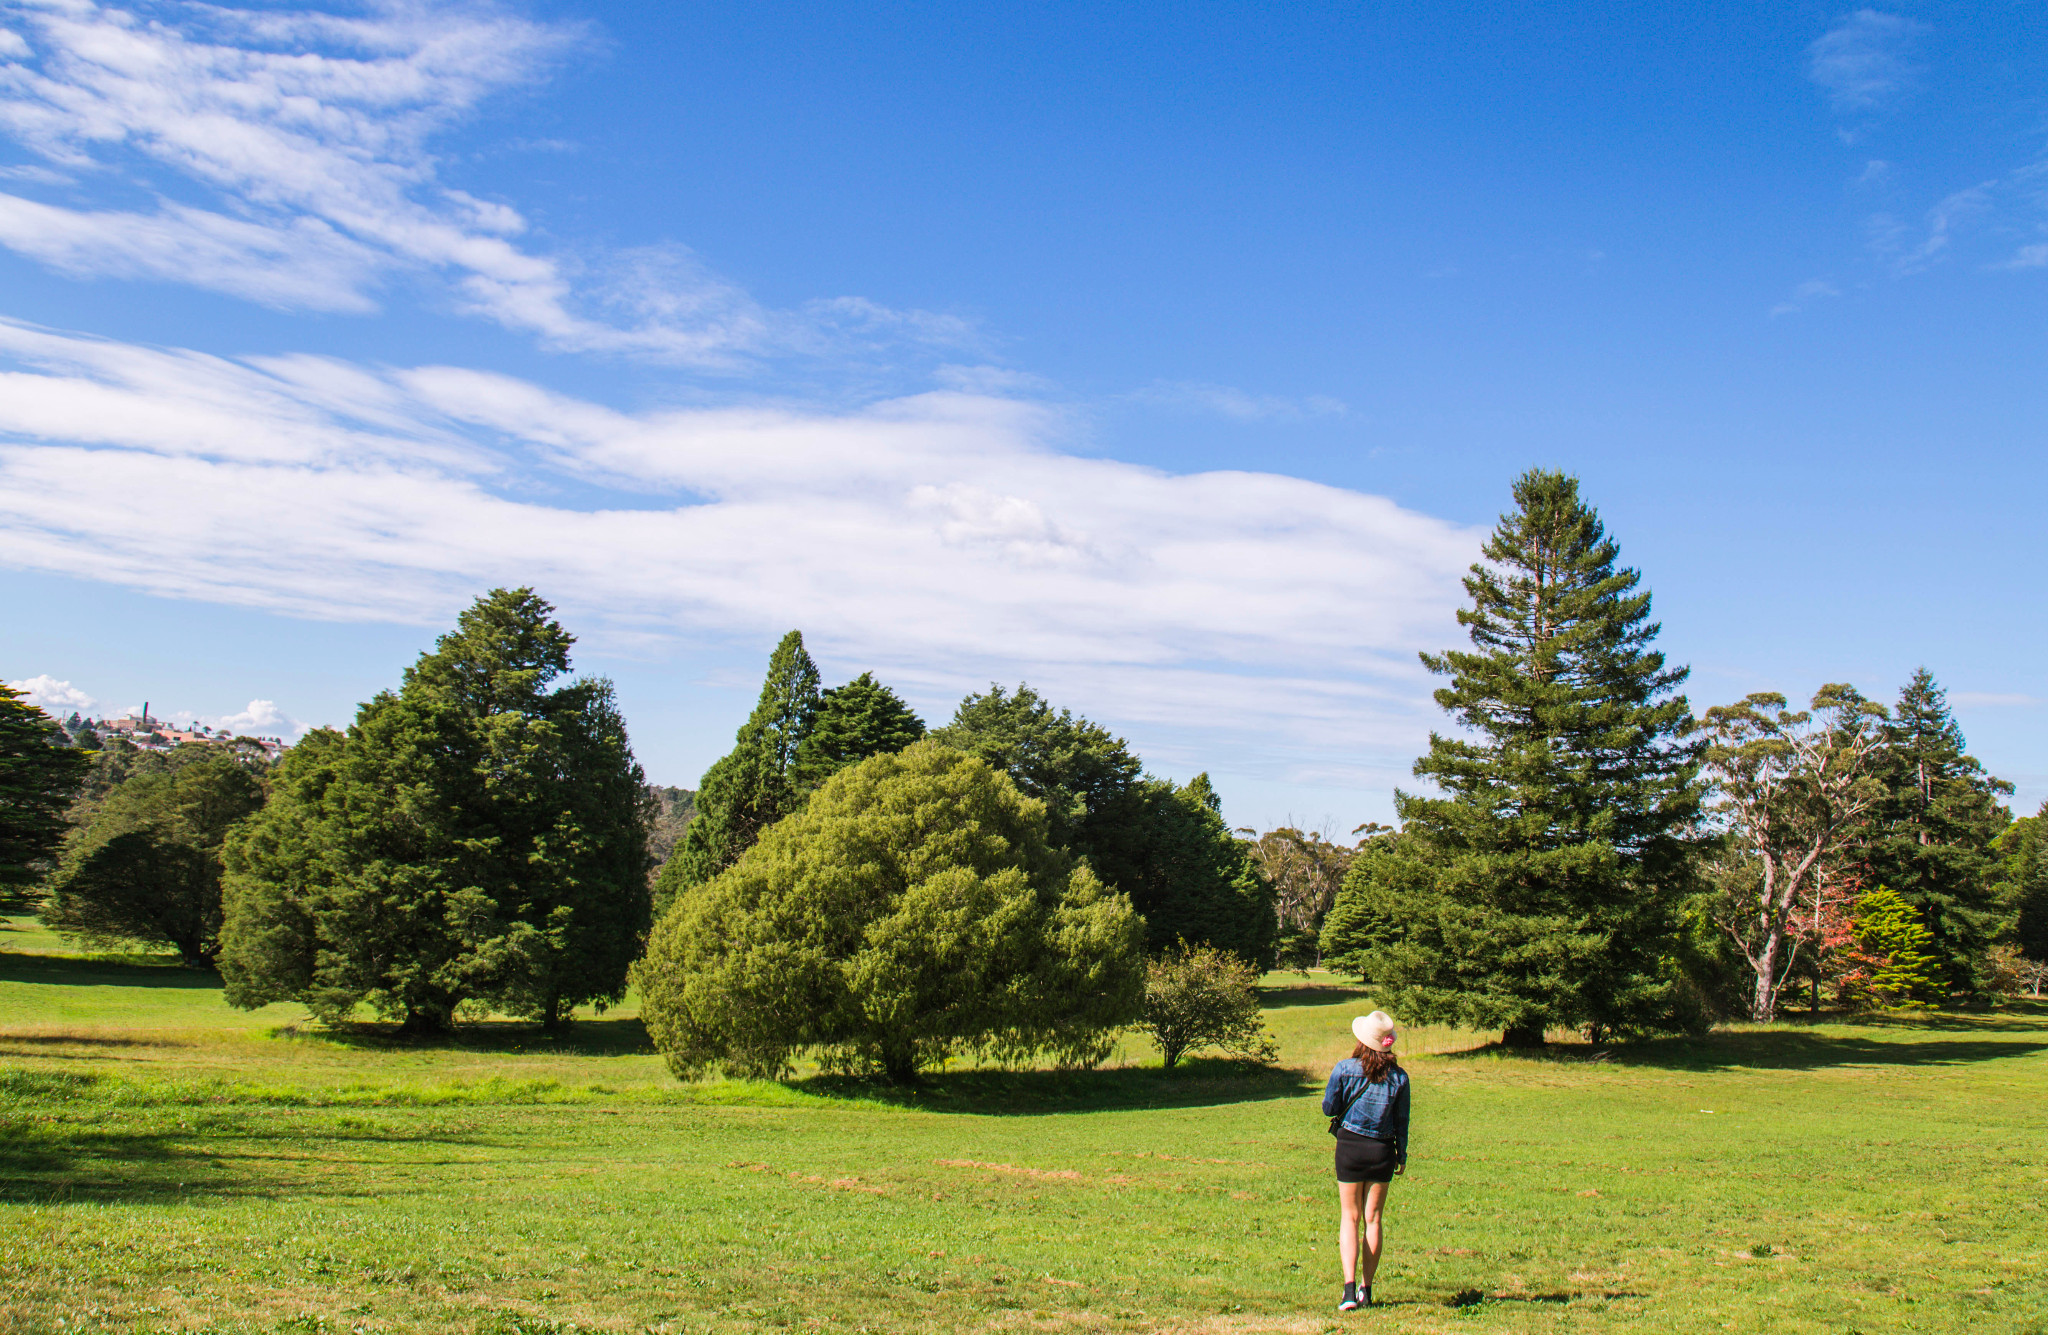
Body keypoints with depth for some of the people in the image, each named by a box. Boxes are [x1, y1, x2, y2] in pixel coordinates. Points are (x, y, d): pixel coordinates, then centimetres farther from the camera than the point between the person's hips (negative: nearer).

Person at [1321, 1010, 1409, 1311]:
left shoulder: (1344, 1069, -11)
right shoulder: (1398, 1077, -5)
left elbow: (1329, 1109, -2)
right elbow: (1402, 1120, 3)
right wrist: (1402, 1155, 14)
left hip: (1349, 1147, -1)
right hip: (1382, 1150, 1)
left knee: (1350, 1218, 7)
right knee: (1373, 1219, 12)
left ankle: (1350, 1288, -8)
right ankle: (1366, 1289, 15)